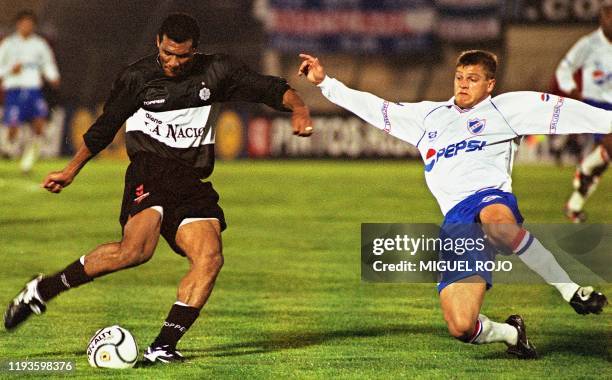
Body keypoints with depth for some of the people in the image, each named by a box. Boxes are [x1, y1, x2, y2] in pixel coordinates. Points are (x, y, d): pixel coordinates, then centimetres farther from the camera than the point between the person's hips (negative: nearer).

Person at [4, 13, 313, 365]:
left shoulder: (216, 72, 8)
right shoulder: (137, 78, 4)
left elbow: (268, 88, 6)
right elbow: (104, 128, 15)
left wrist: (298, 107, -15)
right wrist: (71, 171, 18)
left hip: (192, 183, 4)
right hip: (150, 172, -4)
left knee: (210, 258, -18)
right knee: (136, 249, -29)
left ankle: (163, 347, -15)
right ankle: (42, 290, -17)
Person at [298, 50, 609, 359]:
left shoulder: (503, 108, 18)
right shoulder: (430, 116, 30)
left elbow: (558, 109, 9)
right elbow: (376, 109, 33)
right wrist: (324, 82, 30)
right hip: (455, 221, 4)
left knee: (498, 224, -47)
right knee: (462, 328, -14)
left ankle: (571, 291, -30)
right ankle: (510, 333, 21)